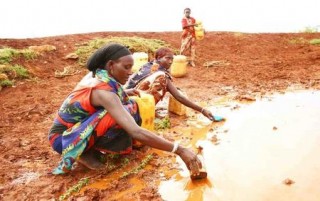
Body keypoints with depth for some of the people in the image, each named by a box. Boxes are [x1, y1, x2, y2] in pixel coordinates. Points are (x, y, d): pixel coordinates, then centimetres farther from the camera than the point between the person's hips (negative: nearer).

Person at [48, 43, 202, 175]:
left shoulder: (96, 74, -6)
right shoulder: (103, 91, -31)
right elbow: (136, 132, -41)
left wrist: (123, 93, 6)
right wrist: (180, 150, -41)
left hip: (77, 127, 8)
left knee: (130, 106, -4)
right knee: (122, 114, -32)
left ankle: (93, 147, 0)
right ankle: (85, 152, -12)